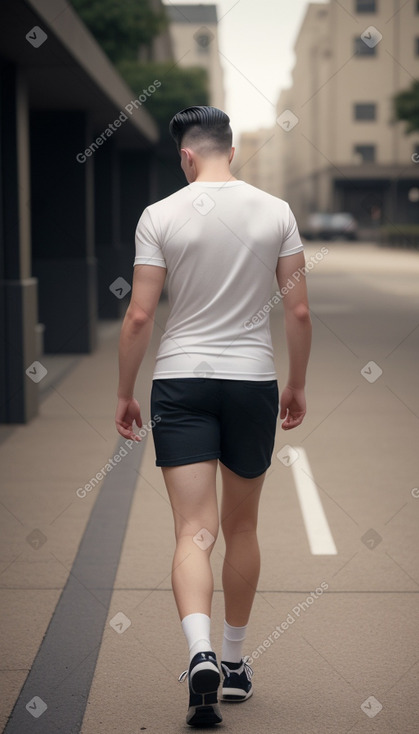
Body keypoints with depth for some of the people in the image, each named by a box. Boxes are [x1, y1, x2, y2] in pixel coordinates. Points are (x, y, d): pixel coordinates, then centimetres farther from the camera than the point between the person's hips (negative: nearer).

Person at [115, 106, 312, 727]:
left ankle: (201, 654, -24)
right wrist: (297, 384, 14)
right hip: (253, 380, 2)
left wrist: (124, 394, 5)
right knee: (241, 529, 15)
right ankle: (235, 663, 26)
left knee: (194, 531, -3)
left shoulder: (160, 216, -4)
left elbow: (139, 316, -6)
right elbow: (299, 311, 2)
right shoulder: (276, 212, 1)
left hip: (180, 382, -2)